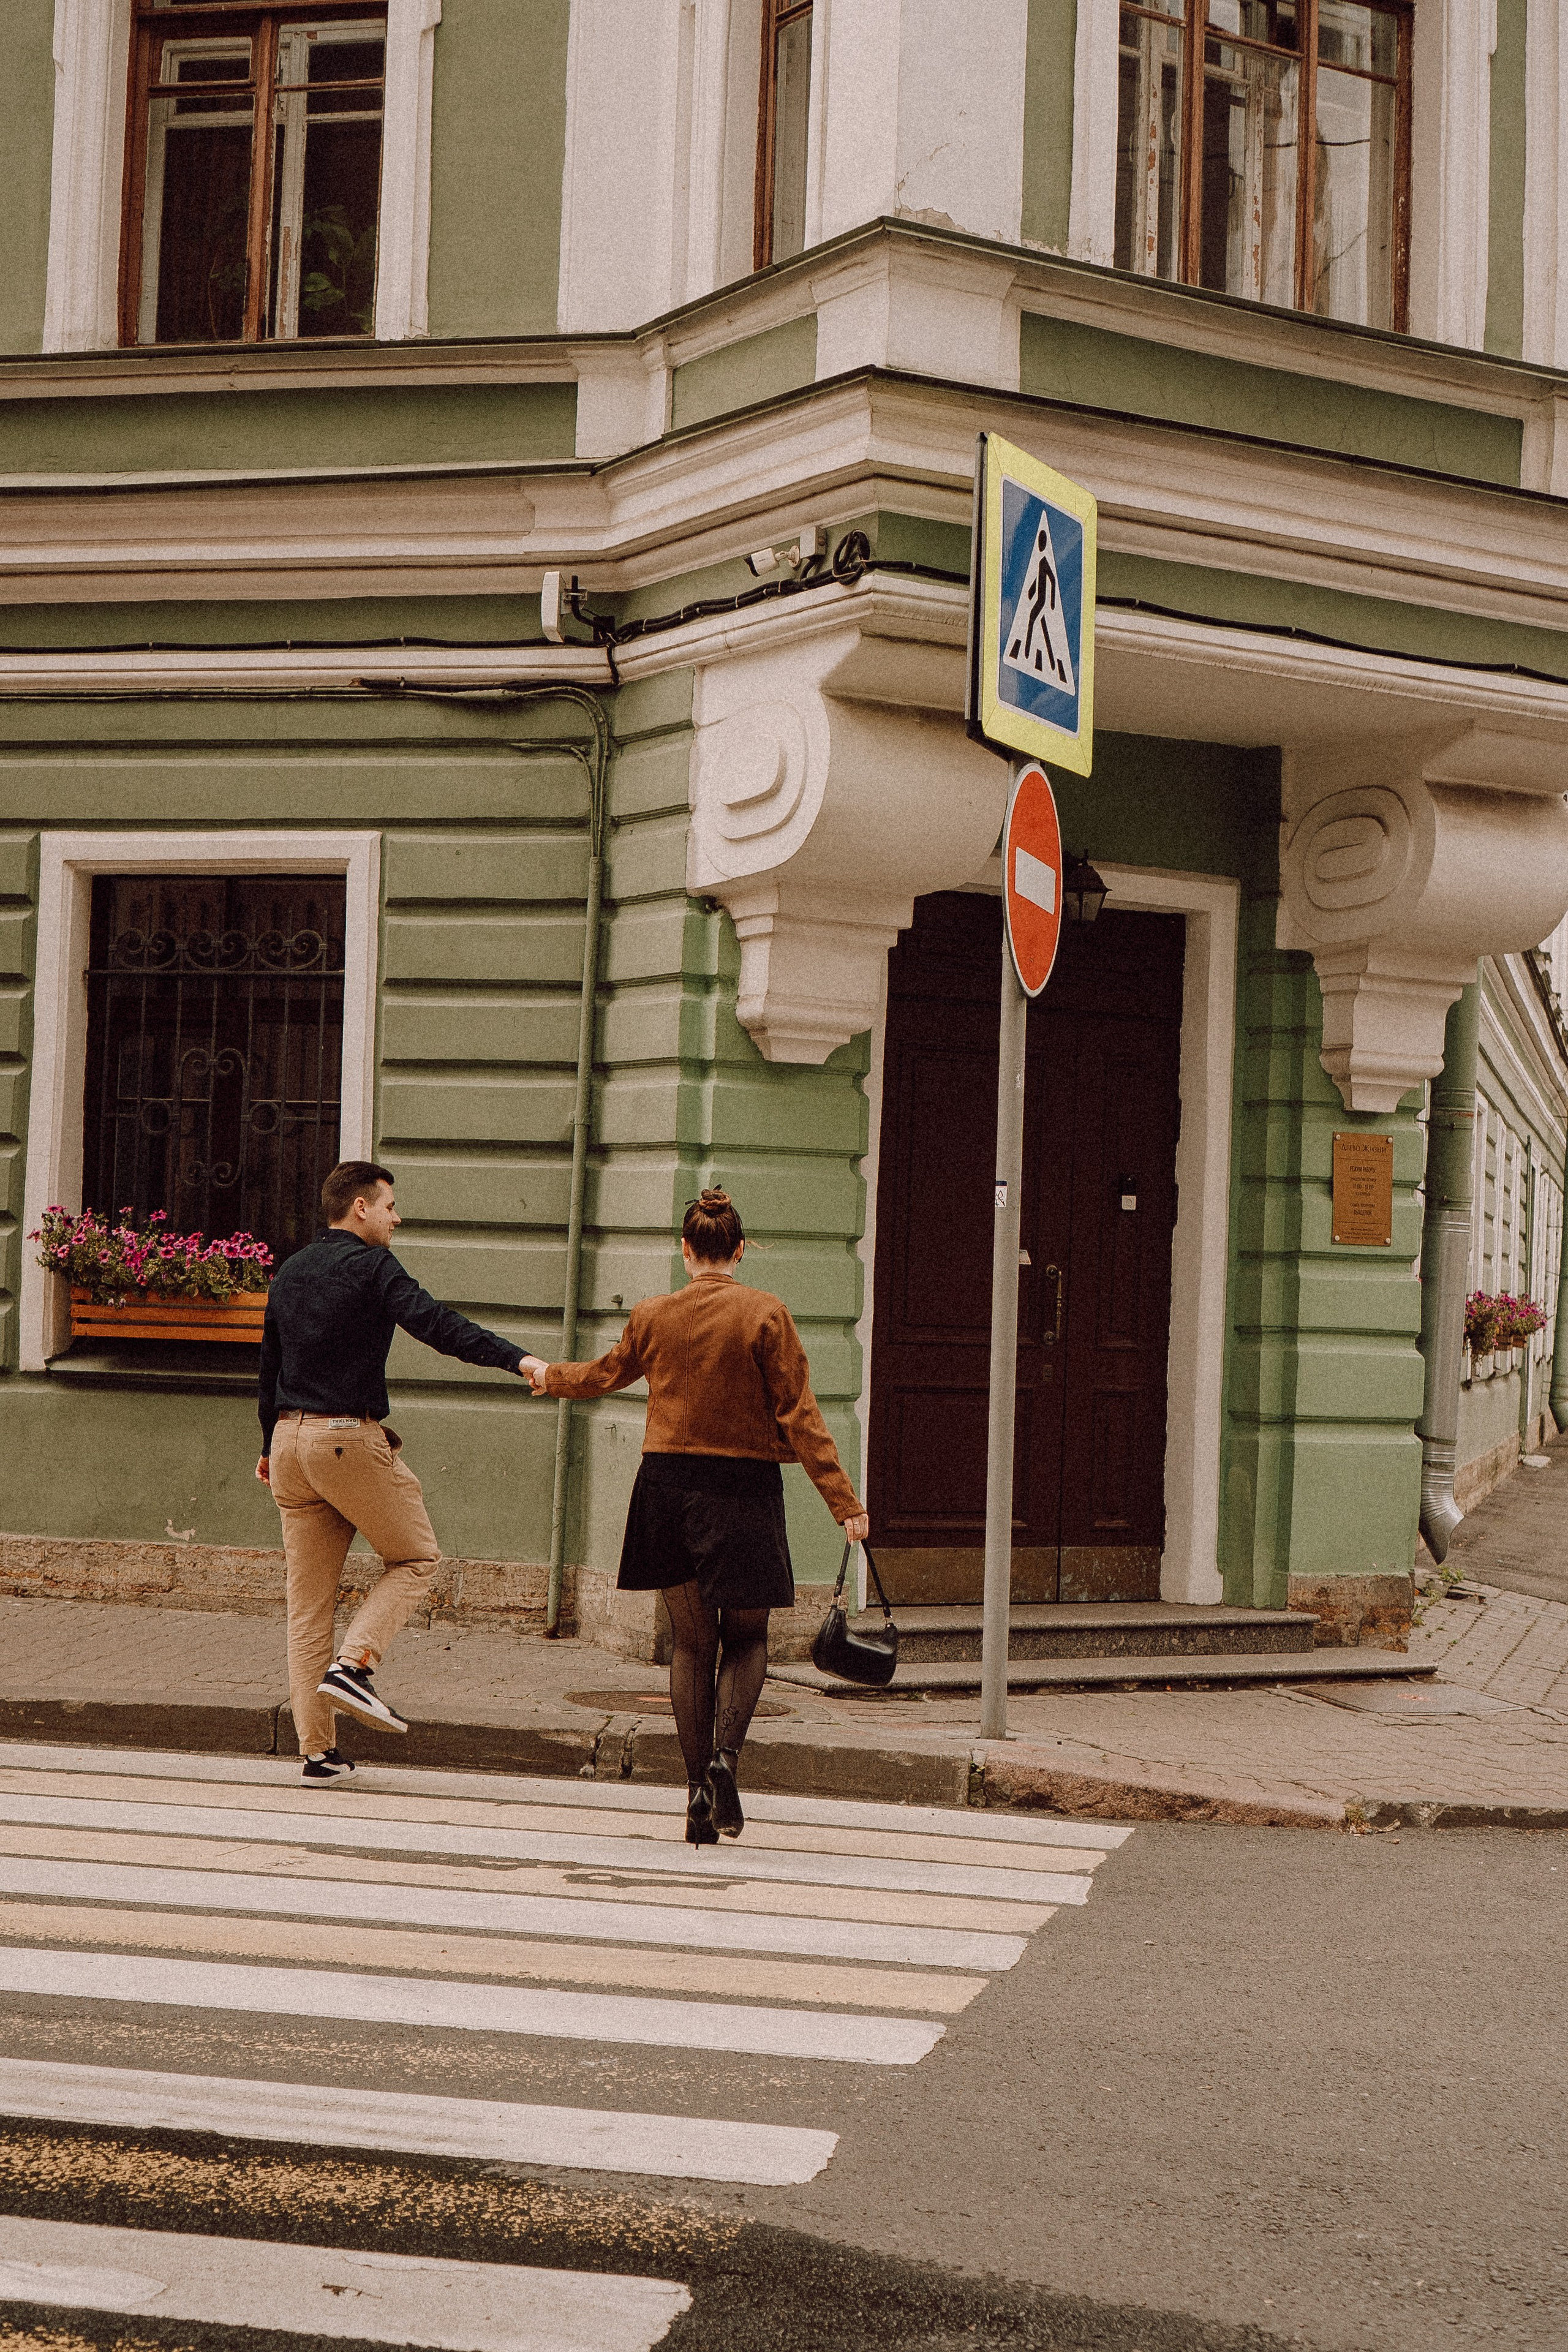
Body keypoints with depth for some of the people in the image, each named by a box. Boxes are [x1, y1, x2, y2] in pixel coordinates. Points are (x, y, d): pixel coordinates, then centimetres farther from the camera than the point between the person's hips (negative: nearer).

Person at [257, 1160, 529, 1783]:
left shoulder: (289, 1272, 16)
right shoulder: (371, 1267, -8)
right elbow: (435, 1323, -23)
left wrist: (270, 1445, 35)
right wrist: (516, 1359, -31)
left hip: (291, 1440, 7)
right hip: (351, 1439, -7)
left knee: (309, 1597, 7)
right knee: (416, 1557, 11)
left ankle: (317, 1750, 7)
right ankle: (354, 1665, -8)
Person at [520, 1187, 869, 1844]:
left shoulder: (652, 1316, 2)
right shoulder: (766, 1315, -7)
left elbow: (605, 1374, 21)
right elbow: (799, 1415, -9)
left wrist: (547, 1374, 43)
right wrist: (844, 1502, -6)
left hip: (668, 1483, 3)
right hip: (743, 1488, -3)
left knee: (691, 1641, 11)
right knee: (746, 1636, 12)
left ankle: (698, 1788, 8)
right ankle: (724, 1754, -12)